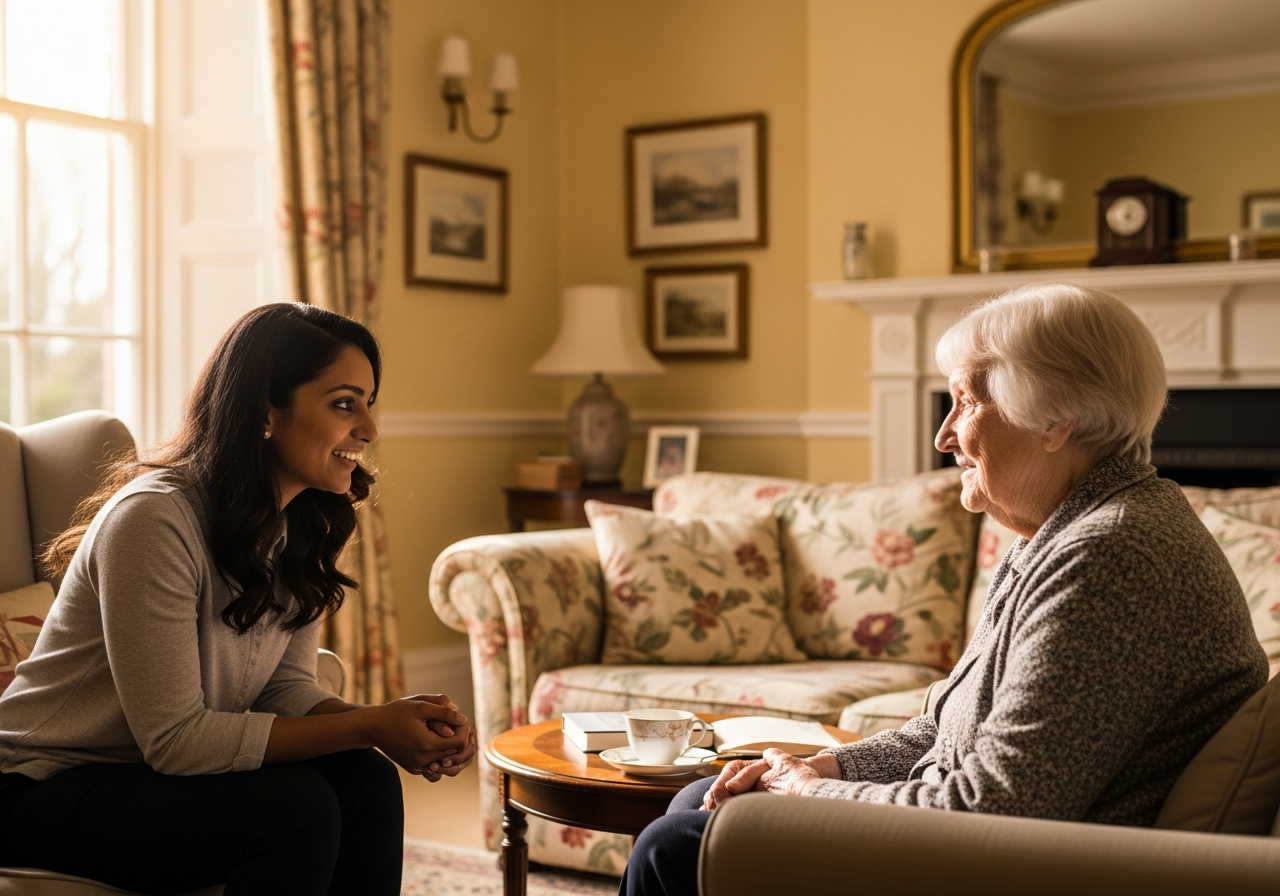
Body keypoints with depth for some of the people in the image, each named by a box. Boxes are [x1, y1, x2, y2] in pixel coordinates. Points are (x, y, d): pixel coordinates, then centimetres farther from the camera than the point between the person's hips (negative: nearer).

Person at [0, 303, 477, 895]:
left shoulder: (301, 525, 1)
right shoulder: (152, 518, -26)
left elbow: (286, 685, 0)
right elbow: (175, 739, -26)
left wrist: (393, 723, -21)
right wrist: (367, 727, -28)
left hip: (163, 776, 8)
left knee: (365, 780, -17)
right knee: (297, 804, -29)